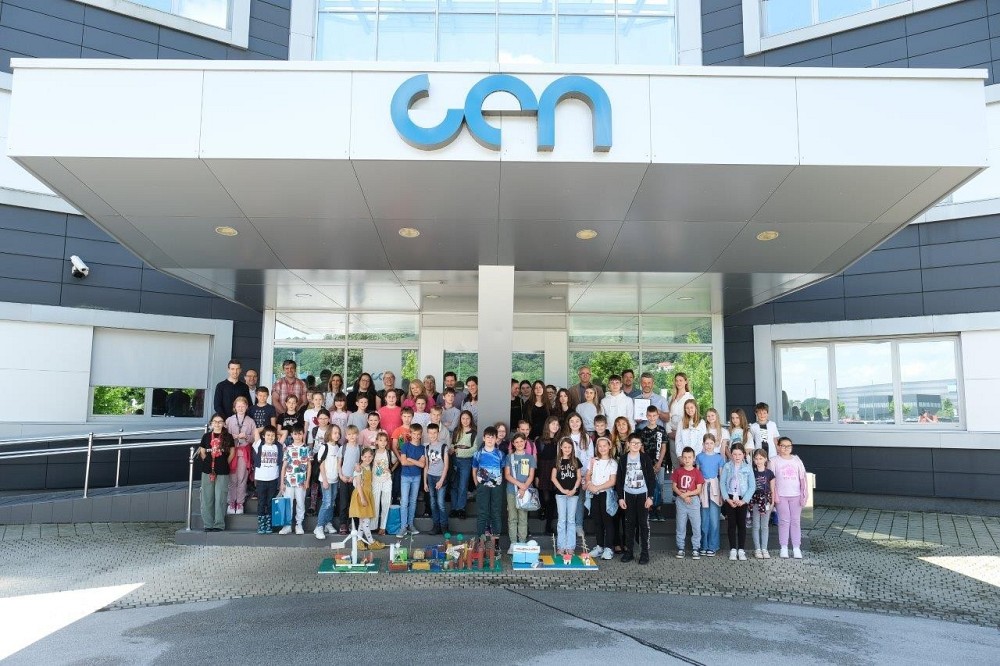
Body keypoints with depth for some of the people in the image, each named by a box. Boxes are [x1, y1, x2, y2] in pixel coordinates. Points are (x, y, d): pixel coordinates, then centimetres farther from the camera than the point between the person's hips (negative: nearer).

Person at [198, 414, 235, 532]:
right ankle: (208, 524, 13)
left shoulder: (228, 437, 3)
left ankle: (219, 524, 5)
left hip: (223, 472, -2)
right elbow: (202, 452, 15)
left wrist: (225, 464, 4)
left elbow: (232, 453, 8)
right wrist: (208, 462, 7)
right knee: (207, 498, 4)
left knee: (220, 498, -2)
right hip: (207, 471, 2)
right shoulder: (206, 436, 8)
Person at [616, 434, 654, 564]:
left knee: (644, 523, 0)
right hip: (628, 495, 2)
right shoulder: (623, 459, 2)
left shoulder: (645, 459, -2)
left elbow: (651, 478, -2)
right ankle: (629, 551, 14)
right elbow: (619, 479, 4)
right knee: (629, 523, 7)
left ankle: (645, 552, 6)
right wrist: (620, 497, -1)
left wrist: (650, 496, -7)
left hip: (643, 495, -2)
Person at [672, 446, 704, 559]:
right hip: (680, 501, 1)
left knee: (696, 526, 0)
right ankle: (680, 549, 15)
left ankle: (695, 549, 10)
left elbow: (698, 490, -4)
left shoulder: (697, 472, -1)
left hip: (694, 501, -1)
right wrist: (683, 496, -12)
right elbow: (674, 486, 1)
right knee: (681, 526, 7)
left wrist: (687, 494, -15)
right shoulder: (678, 471, 2)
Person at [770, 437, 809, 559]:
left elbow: (803, 477, 6)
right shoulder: (774, 460, 0)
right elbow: (771, 479, -3)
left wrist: (805, 493, -2)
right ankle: (784, 548, 5)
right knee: (784, 521, -1)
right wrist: (774, 495, -9)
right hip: (781, 496, -2)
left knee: (796, 521, 3)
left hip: (796, 495, 2)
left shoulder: (796, 460, 9)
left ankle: (796, 548, 8)